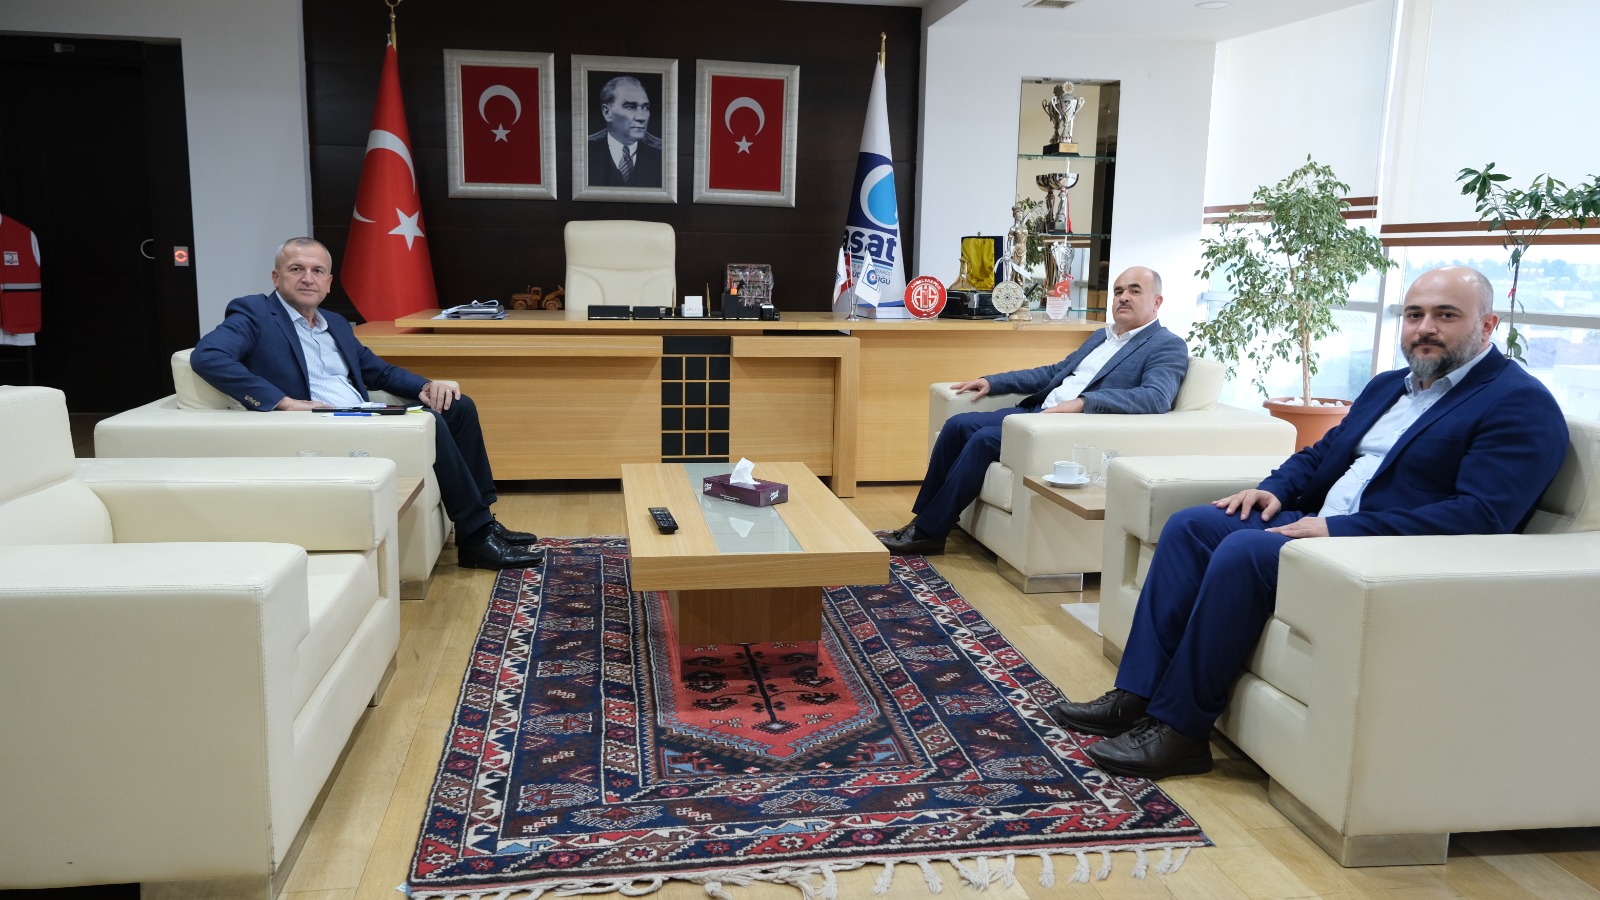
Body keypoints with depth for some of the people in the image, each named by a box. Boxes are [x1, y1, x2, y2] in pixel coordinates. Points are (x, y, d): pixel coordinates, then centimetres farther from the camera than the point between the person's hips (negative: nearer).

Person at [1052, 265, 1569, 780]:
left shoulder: (1522, 404, -7)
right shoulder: (1388, 386, 20)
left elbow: (1482, 516, -20)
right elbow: (1322, 453, 27)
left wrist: (1341, 529, -24)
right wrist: (1277, 489, 3)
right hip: (1319, 525, 9)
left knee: (1244, 551, -30)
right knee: (1190, 525, -6)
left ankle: (1179, 729, -20)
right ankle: (1136, 695, -9)